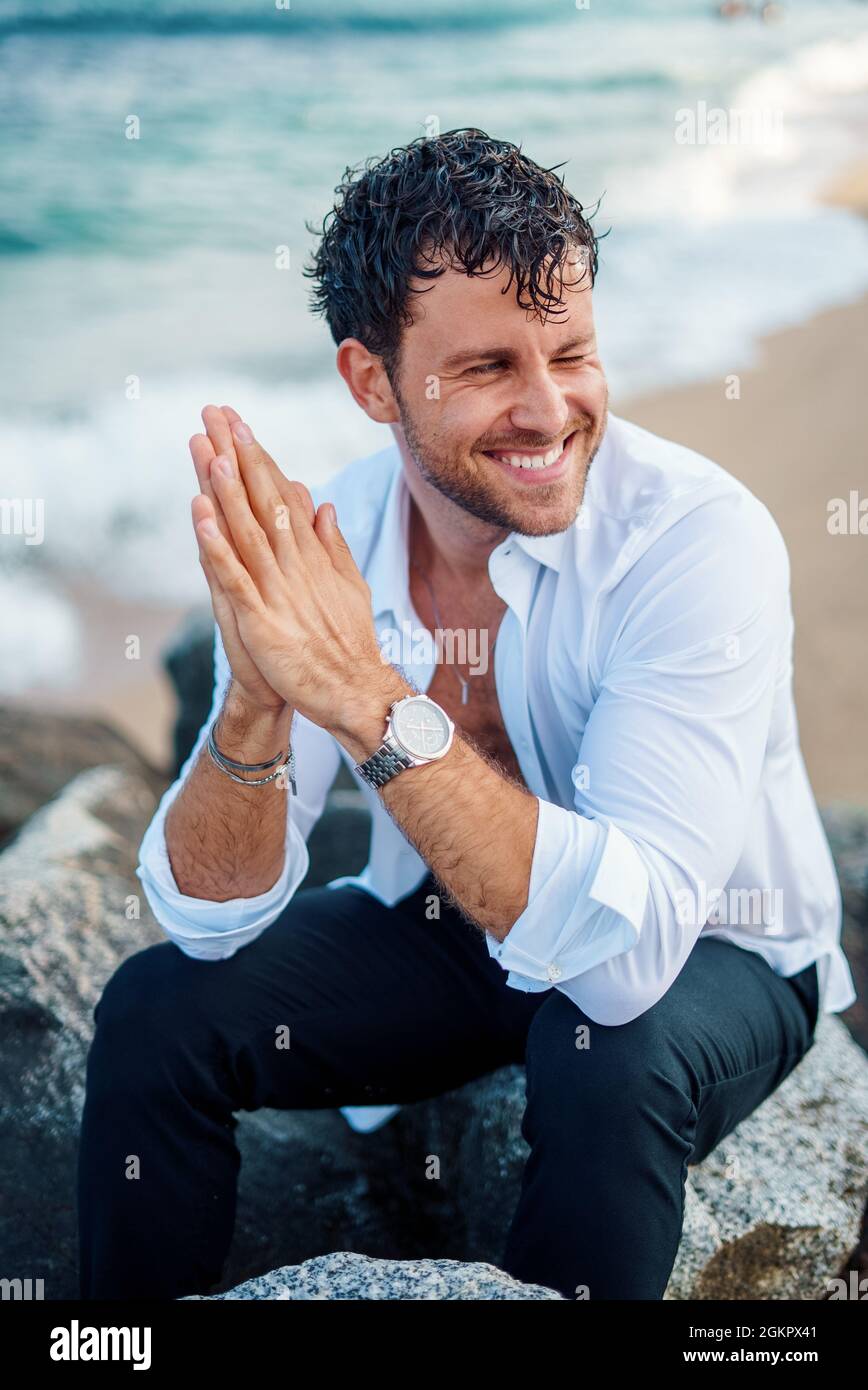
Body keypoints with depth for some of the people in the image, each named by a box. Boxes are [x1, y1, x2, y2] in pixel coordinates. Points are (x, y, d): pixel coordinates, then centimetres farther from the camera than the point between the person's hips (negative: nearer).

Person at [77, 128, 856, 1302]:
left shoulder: (701, 538, -29)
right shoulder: (314, 544, -16)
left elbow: (624, 947, -39)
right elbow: (212, 917, -19)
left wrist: (371, 697, -46)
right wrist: (256, 702, -38)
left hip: (705, 955, -3)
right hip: (450, 924, 4)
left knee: (610, 1060, -34)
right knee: (157, 1009, -11)